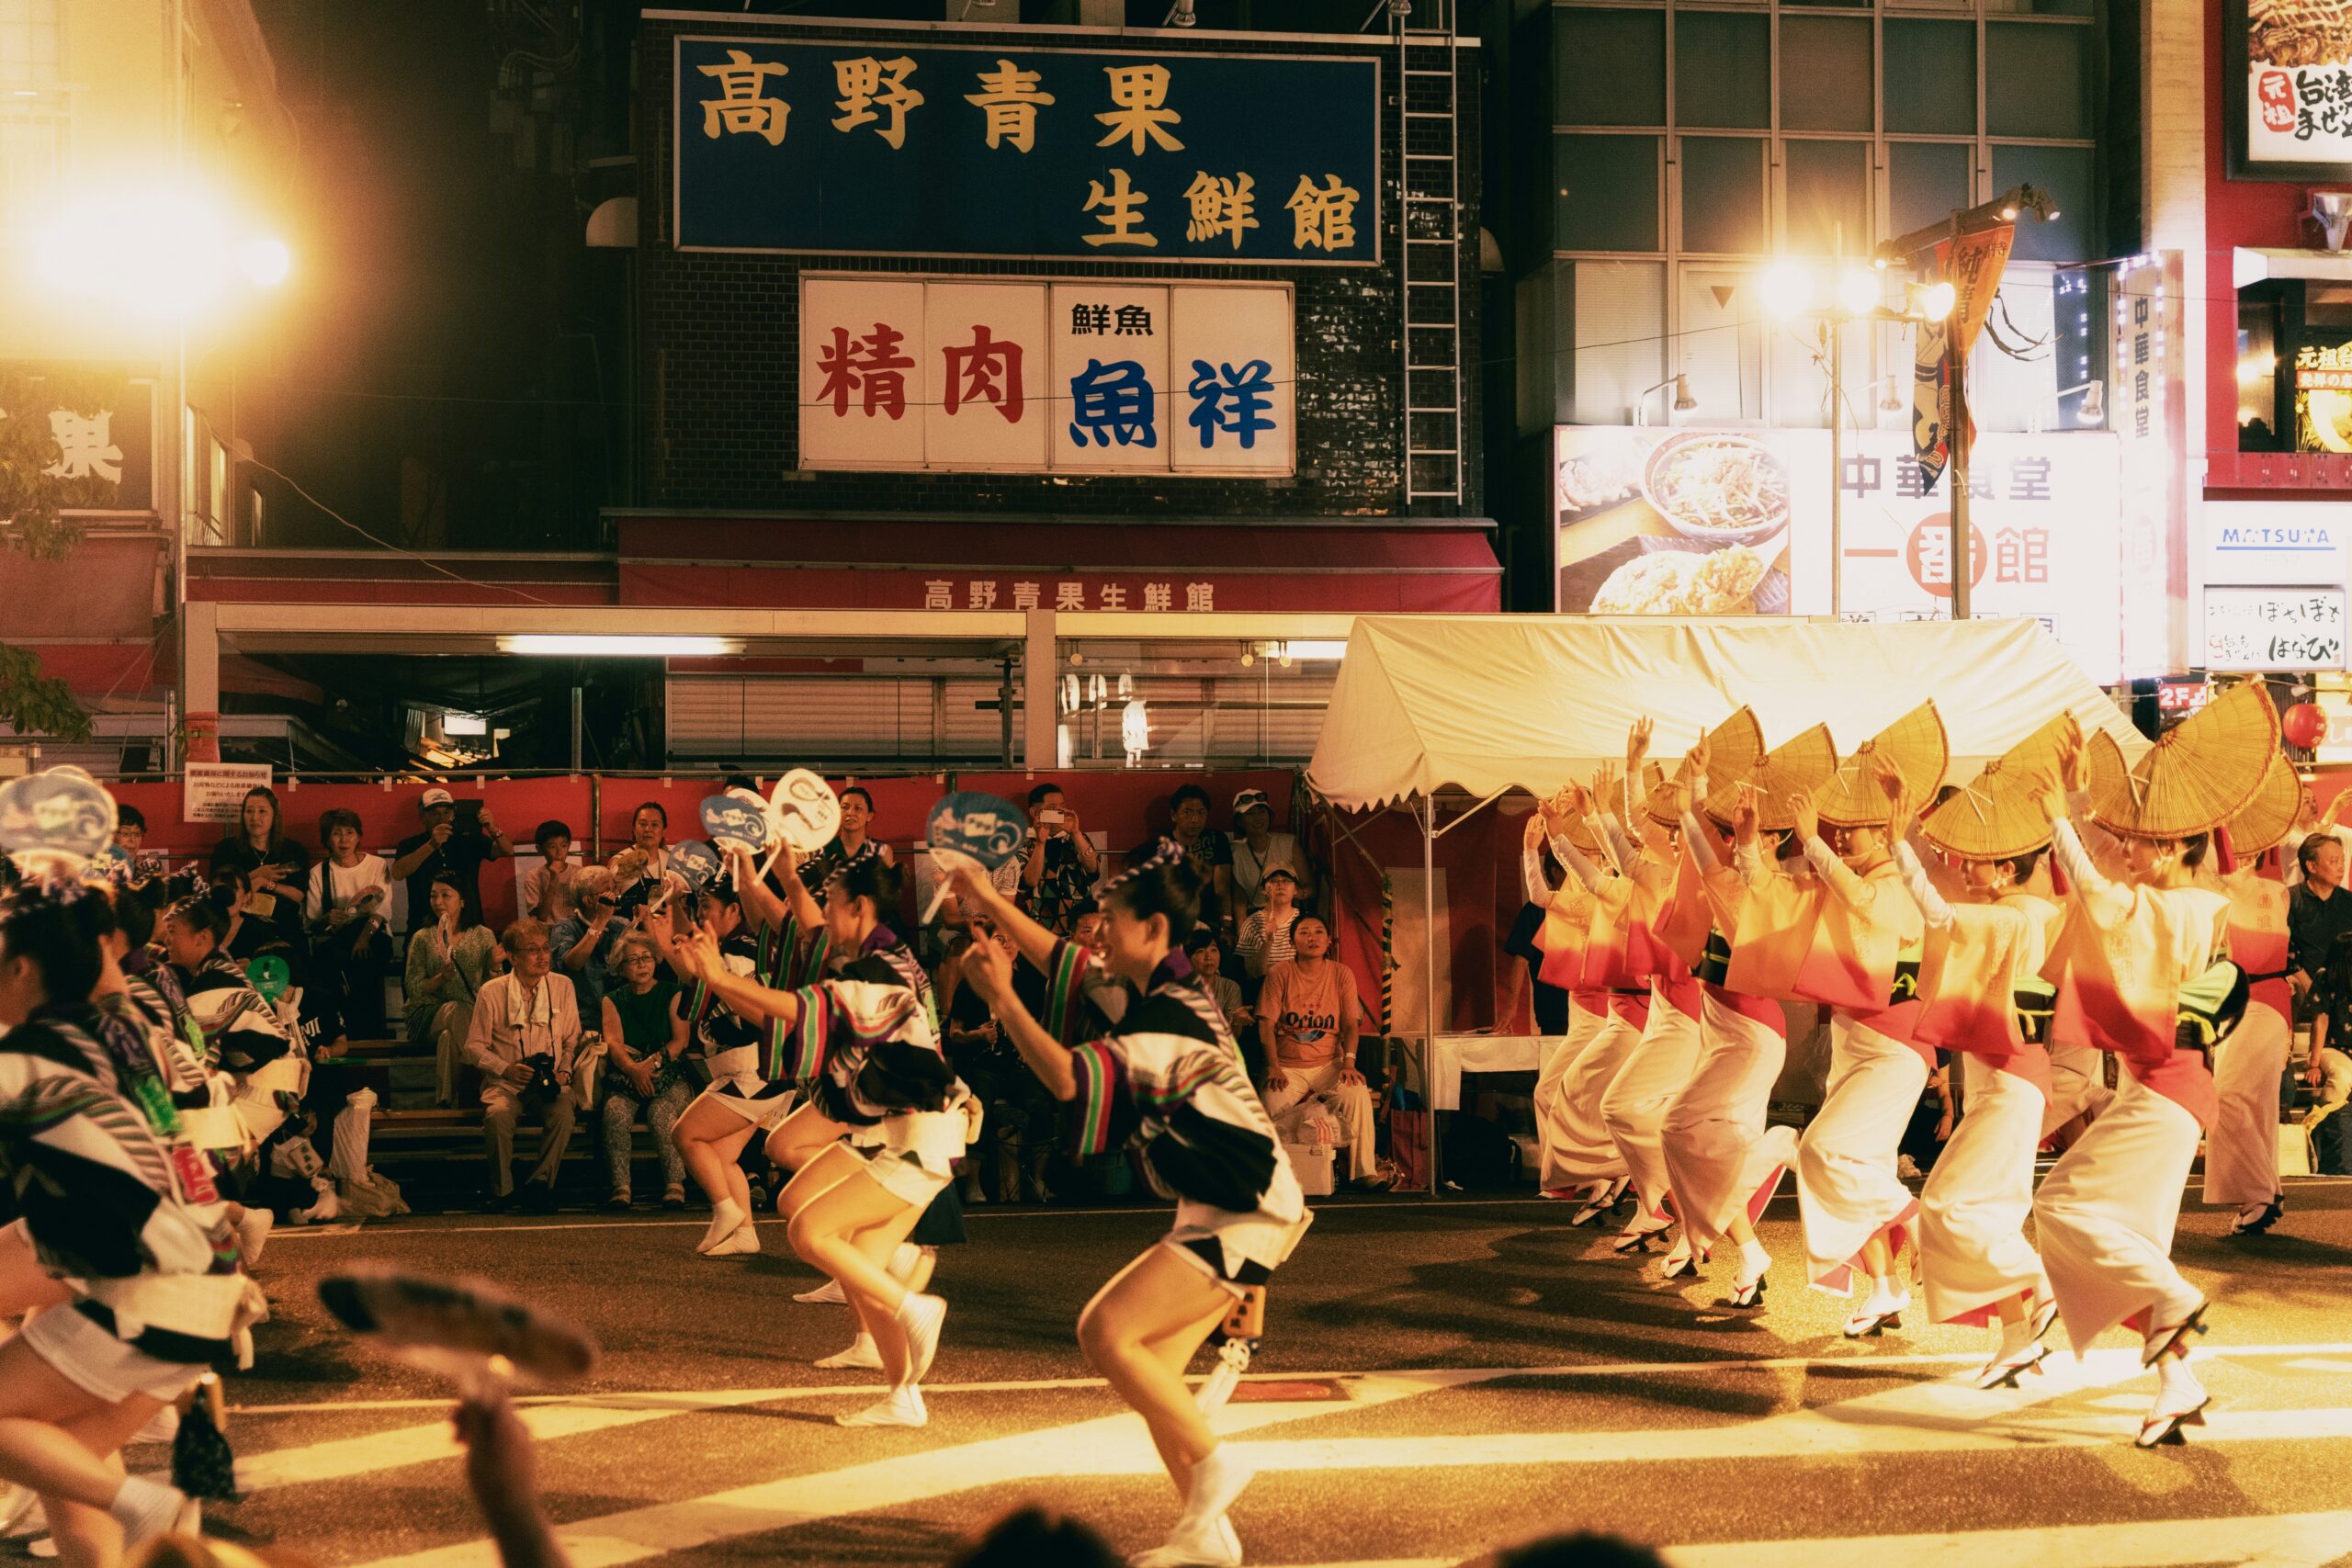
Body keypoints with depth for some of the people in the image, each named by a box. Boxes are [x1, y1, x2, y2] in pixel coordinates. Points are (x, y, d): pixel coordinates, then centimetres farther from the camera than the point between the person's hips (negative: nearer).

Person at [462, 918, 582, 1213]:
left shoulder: (562, 986, 7)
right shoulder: (492, 992, 0)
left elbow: (573, 1039, 15)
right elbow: (474, 1046, 4)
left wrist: (564, 1072, -2)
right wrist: (507, 1069, -11)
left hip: (550, 1082, 1)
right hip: (505, 1082, -1)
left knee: (563, 1112, -32)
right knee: (498, 1114, -34)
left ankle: (540, 1185, -18)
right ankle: (502, 1190, -16)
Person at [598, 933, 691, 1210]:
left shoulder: (672, 994, 11)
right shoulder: (613, 1000, 16)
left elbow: (681, 1040, 0)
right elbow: (613, 1042, 0)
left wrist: (652, 1063, -17)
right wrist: (633, 1069, -21)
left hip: (670, 1076, -1)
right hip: (626, 1077, 2)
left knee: (662, 1111, -33)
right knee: (616, 1110, -30)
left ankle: (675, 1184, -32)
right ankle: (620, 1185, -33)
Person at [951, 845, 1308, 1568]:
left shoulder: (1171, 1015, -20)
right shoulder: (1148, 988, 9)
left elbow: (1069, 1077, -28)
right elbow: (1063, 961, 24)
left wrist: (1001, 997, -20)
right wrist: (990, 899, 24)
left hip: (1247, 1210, -10)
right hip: (1222, 1209, 10)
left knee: (1108, 1332, -18)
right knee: (1151, 1371, 6)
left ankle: (1211, 1462, -8)